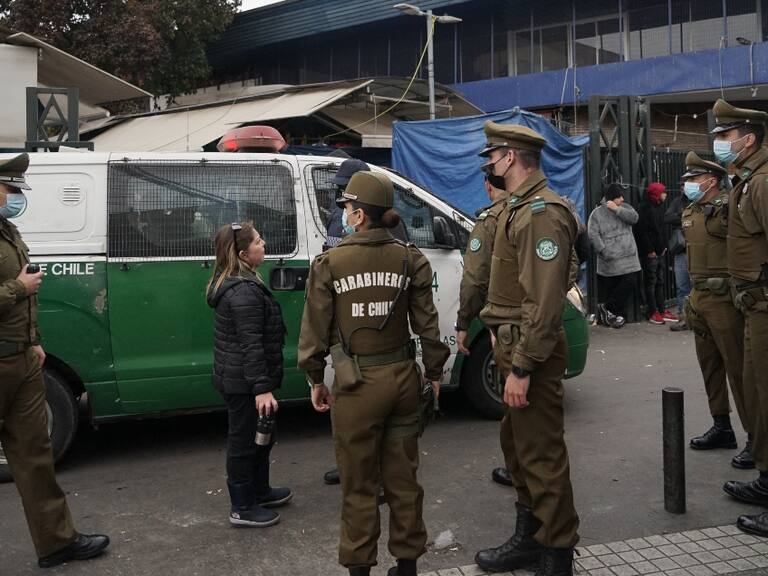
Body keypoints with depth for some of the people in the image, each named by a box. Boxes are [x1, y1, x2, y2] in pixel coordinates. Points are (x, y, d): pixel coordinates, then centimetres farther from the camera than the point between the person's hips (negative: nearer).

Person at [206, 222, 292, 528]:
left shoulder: (232, 284, 10)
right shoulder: (245, 292, -24)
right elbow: (251, 345, -26)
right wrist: (262, 388, -25)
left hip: (235, 377, 11)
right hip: (244, 383, -11)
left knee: (259, 436, 23)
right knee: (245, 441, 1)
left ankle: (259, 491, 39)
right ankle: (242, 508, 14)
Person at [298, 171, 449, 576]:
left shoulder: (329, 264, -9)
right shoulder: (409, 259, -2)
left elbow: (315, 330, -4)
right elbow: (426, 324, 2)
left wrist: (315, 380, 8)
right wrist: (434, 373, 13)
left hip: (356, 383, -3)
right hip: (403, 377, 3)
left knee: (358, 485, 11)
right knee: (402, 478, 17)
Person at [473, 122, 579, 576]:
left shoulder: (542, 213, -18)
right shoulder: (519, 207, 15)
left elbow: (545, 302, -24)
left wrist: (522, 367, -24)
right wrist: (504, 342, 16)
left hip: (531, 352, -11)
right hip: (513, 344, 11)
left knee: (542, 454, -2)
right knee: (518, 446, 18)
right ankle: (530, 536, 32)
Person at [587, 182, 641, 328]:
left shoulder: (624, 208, 14)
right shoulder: (597, 213, 0)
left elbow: (634, 217, -6)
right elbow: (593, 235, -8)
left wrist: (617, 209, -12)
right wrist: (604, 251, -16)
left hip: (628, 258, 4)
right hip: (608, 261, -4)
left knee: (630, 283, -4)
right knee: (607, 288, -2)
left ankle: (607, 308, 7)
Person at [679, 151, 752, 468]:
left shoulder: (728, 208, -13)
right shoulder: (689, 213, 13)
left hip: (724, 299, -8)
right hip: (699, 298, 9)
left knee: (738, 368, -5)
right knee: (710, 365, 15)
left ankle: (755, 438, 4)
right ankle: (722, 428, 27)